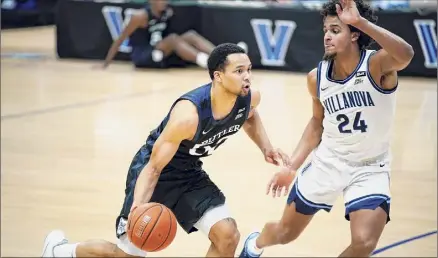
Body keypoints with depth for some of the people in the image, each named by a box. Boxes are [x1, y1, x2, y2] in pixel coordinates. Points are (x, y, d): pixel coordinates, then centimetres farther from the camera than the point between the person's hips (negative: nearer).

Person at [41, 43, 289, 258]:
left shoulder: (250, 98, -16)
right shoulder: (188, 114, -37)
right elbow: (154, 168, -29)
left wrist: (266, 147, -2)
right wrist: (138, 206, -44)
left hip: (189, 172, 6)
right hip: (155, 169, -6)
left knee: (228, 235, -12)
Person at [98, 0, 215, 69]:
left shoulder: (168, 12, 4)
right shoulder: (141, 16, -15)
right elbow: (120, 39, -11)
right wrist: (105, 64, -10)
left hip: (161, 55, 7)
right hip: (142, 57, -7)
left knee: (191, 35, -14)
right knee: (173, 39, -30)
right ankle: (207, 62, -51)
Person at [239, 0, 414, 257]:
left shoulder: (377, 65, -22)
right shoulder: (317, 77, -7)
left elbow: (406, 55, -46)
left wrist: (360, 21, -51)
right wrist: (292, 167, 7)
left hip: (370, 169, -3)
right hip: (328, 163, 4)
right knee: (285, 233, 15)